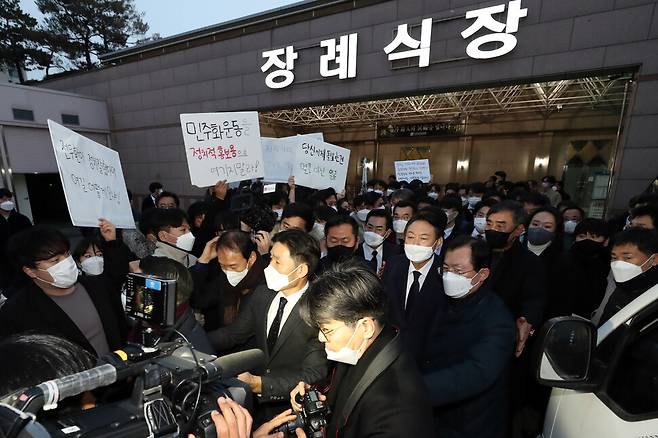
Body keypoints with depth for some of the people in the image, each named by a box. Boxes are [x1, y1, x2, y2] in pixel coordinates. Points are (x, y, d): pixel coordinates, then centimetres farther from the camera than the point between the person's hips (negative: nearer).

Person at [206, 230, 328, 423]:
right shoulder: (262, 294, -4)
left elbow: (313, 374, -22)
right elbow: (234, 333, 5)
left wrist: (258, 384, -31)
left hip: (289, 406, -4)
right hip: (252, 399, 5)